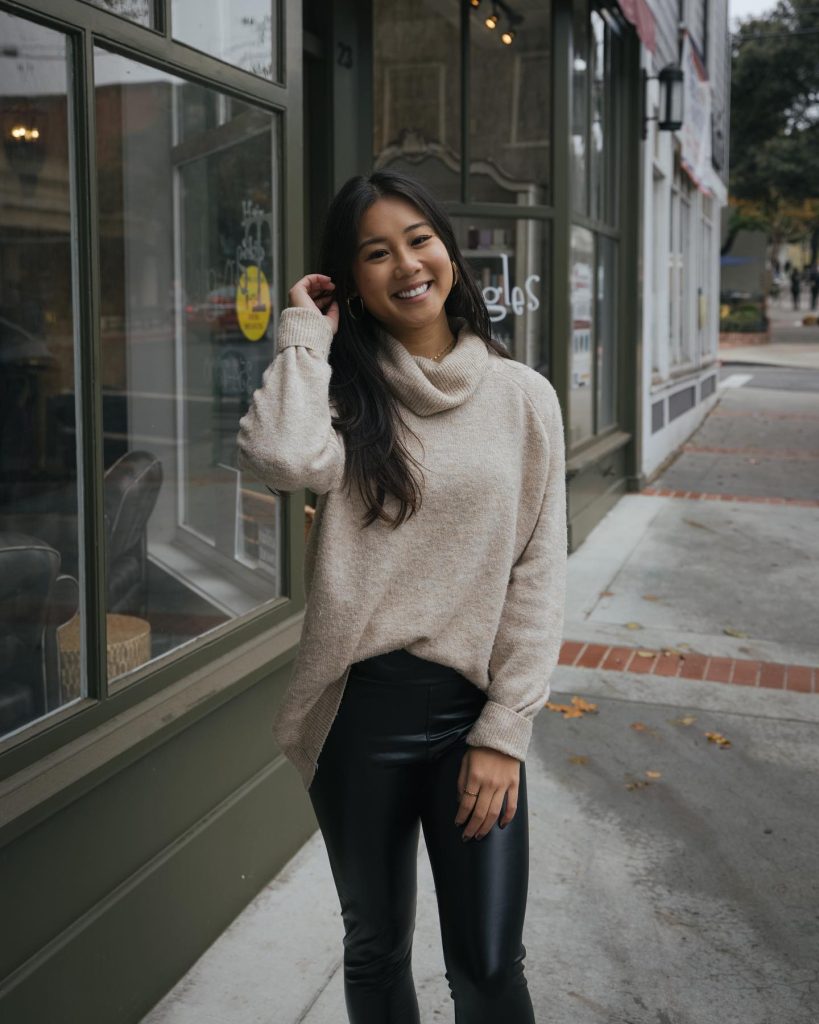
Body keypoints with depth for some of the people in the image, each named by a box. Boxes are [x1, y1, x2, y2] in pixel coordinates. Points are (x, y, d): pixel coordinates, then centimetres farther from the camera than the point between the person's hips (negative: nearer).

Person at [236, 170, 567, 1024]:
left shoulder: (522, 396, 1)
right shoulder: (342, 393, 0)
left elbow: (539, 574, -1)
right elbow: (281, 458, -25)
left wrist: (504, 730, -7)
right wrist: (306, 333, -10)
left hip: (472, 708, 0)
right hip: (359, 707, 1)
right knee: (375, 952, 17)